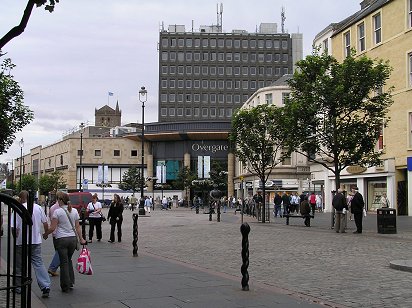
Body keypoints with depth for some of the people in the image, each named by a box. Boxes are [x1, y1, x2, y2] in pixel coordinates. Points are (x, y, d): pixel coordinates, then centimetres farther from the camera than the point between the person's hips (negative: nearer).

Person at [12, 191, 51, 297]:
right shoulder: (38, 208, 2)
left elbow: (14, 228, -13)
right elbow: (45, 223, 10)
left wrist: (15, 236, 6)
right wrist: (46, 233, 28)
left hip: (21, 242, -4)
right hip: (36, 241, 4)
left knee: (19, 265, 11)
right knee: (38, 263, 5)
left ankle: (18, 287, 22)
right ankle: (45, 286, -7)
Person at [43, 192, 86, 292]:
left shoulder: (57, 211, -9)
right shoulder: (74, 211, 6)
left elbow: (52, 228, -11)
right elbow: (77, 227, 6)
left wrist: (45, 234, 5)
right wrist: (81, 239, 12)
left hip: (61, 239, -4)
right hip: (73, 239, 4)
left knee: (64, 262, 4)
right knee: (69, 260, 21)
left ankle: (65, 286, 9)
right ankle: (71, 282, 19)